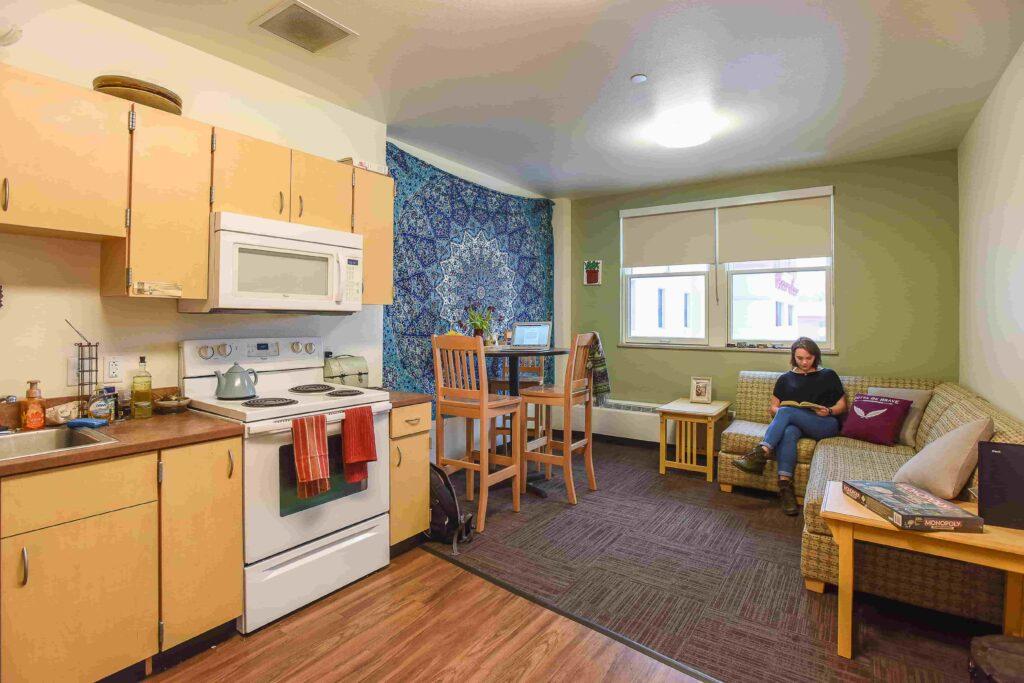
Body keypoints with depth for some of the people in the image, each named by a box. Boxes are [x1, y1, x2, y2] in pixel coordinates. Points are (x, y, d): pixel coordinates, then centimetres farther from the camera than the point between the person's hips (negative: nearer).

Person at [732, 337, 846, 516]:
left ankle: (760, 454, -44)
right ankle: (785, 486, -45)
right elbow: (773, 407, 18)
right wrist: (779, 412, -6)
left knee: (786, 412, -33)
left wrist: (828, 411, -7)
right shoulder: (785, 378, 20)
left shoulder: (828, 375, 17)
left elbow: (842, 405, 15)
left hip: (826, 425, -1)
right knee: (788, 433, -38)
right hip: (794, 424, 2)